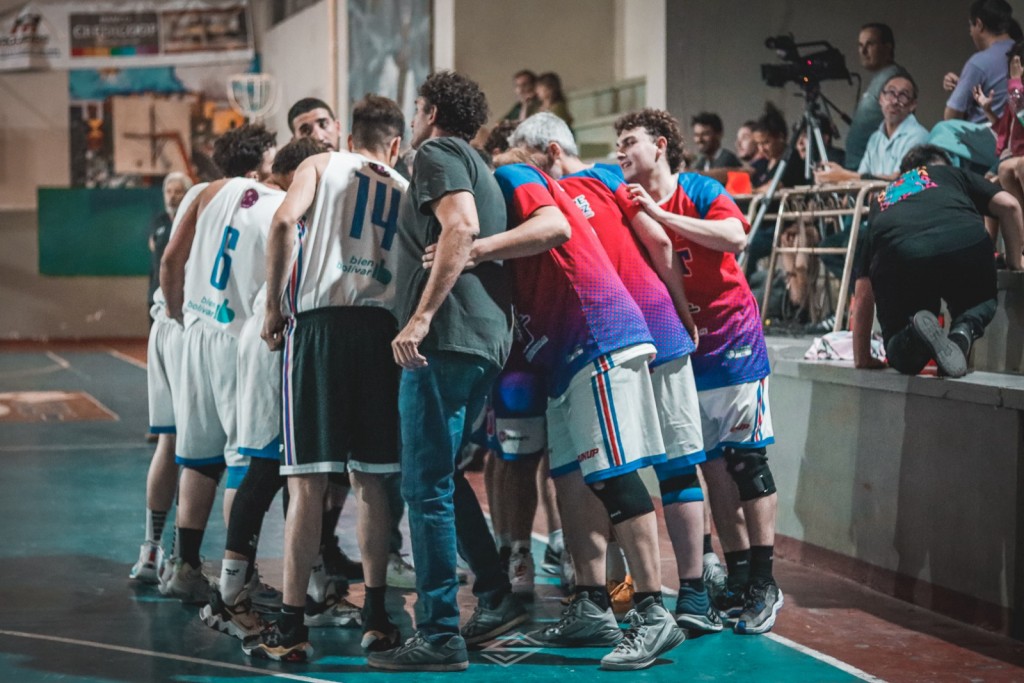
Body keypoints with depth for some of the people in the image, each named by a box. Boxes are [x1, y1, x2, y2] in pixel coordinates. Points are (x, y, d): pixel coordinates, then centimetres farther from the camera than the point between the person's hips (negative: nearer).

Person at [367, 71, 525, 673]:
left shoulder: (438, 153, -3)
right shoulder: (478, 168, 26)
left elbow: (460, 227, -21)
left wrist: (422, 315, -24)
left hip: (446, 337, -10)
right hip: (489, 336, 10)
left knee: (426, 486, -7)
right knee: (442, 476, 20)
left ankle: (440, 636, -5)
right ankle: (497, 597, 20)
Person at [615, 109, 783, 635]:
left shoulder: (700, 191, -7)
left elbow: (735, 237, -25)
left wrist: (660, 215, -24)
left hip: (732, 339, -5)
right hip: (679, 349, 5)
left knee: (746, 459, -4)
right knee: (713, 467, 7)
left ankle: (764, 585, 2)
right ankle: (738, 581, 14)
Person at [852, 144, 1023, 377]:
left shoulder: (879, 201, 37)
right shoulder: (954, 174, 35)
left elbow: (863, 299, 33)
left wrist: (862, 359, 38)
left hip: (898, 258, 1)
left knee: (903, 356, 19)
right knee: (982, 303, 32)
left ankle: (915, 338, -15)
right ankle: (964, 331, -2)